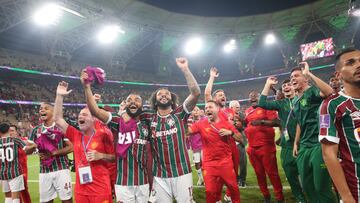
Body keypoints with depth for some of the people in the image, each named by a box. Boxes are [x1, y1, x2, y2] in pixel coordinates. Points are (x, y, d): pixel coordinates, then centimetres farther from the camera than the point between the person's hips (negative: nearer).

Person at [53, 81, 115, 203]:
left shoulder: (103, 134, -6)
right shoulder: (75, 136, 7)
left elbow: (114, 157, 1)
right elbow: (57, 119, 5)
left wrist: (100, 155, -17)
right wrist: (59, 96, 2)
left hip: (100, 188, -4)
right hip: (80, 189, 5)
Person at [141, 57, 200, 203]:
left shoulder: (179, 114, -1)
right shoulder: (149, 118, 4)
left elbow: (196, 93, -11)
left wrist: (185, 69, -14)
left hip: (182, 172, -1)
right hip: (160, 176, 2)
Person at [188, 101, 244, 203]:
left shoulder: (226, 124, 1)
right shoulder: (201, 124, -2)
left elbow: (241, 139, 4)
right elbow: (187, 130, -15)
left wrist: (230, 132, -12)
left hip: (226, 161, 1)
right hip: (209, 163, 0)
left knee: (233, 186, 10)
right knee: (210, 190, 5)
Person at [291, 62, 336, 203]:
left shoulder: (313, 91, -9)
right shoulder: (295, 101, 15)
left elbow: (329, 92, -33)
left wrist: (309, 73, -27)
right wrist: (296, 143, 19)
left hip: (318, 144, -8)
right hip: (304, 146, 8)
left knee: (321, 187, 0)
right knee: (307, 186, 15)